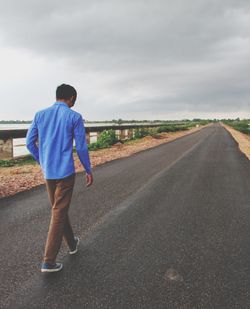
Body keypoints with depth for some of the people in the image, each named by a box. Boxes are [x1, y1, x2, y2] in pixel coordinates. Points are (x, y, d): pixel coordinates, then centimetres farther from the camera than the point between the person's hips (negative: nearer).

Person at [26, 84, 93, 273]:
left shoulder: (40, 115, 5)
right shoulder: (74, 117, -7)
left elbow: (29, 142, 6)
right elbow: (81, 147, -8)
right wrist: (88, 170, 4)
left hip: (48, 172, 5)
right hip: (65, 172, -5)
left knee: (59, 209, 20)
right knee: (59, 213, 2)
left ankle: (72, 243, 38)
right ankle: (49, 261, 6)